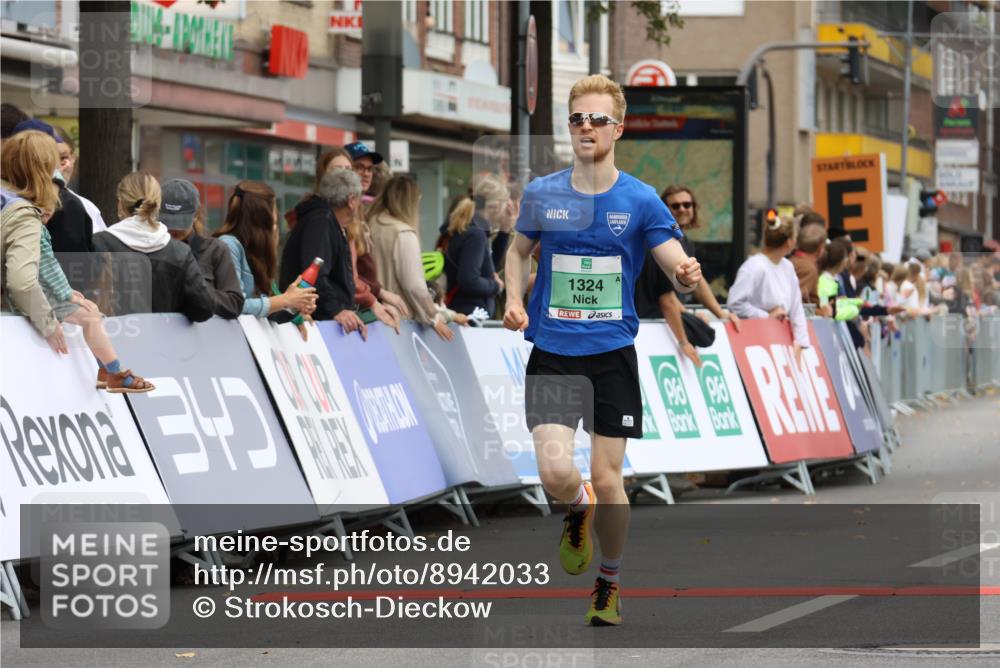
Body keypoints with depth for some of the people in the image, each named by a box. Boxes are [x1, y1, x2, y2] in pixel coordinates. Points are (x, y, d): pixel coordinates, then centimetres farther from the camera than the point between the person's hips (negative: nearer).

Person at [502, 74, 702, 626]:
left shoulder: (640, 200, -3)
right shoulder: (542, 194, 2)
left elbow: (678, 268, -7)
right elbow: (519, 250, 19)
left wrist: (688, 276, -31)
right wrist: (514, 300, 1)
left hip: (612, 354, 0)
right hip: (551, 354, 0)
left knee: (608, 480, 2)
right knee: (556, 472, -17)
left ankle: (609, 585, 25)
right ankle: (578, 511, 21)